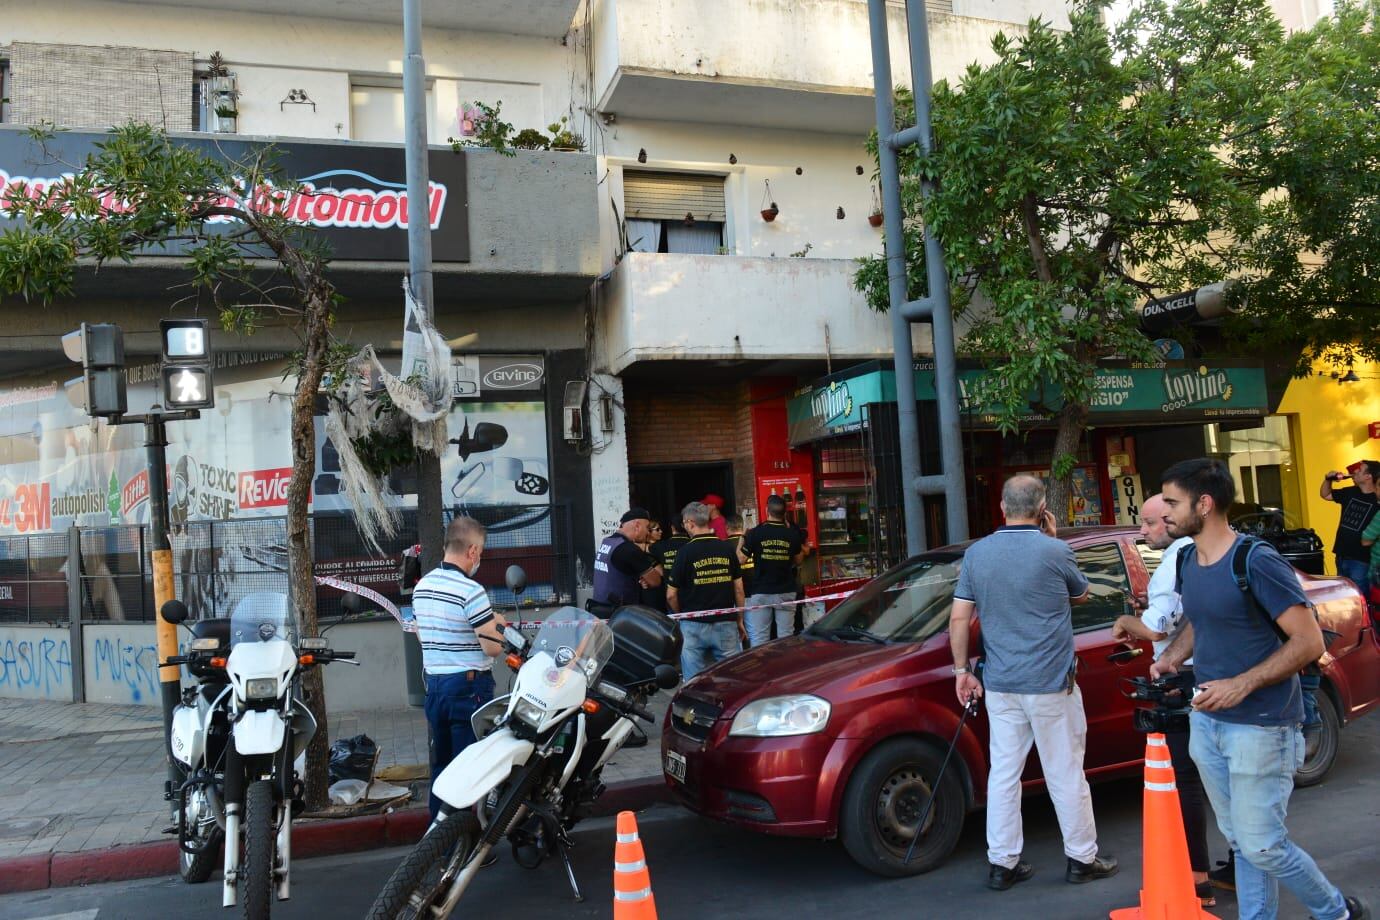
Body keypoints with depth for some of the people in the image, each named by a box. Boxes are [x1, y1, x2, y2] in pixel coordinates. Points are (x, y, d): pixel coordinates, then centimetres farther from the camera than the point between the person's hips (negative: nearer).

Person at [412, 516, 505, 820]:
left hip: (434, 683, 8)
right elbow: (493, 647, -18)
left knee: (441, 763, 16)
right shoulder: (471, 591, -18)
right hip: (469, 686, -8)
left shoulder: (421, 586, 7)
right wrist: (497, 625, 4)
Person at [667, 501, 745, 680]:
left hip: (694, 626, -2)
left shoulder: (686, 552, -8)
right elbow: (739, 589, 5)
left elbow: (671, 595, -4)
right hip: (726, 624, 2)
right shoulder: (727, 549, 1)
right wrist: (740, 620, 16)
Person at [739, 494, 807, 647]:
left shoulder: (755, 533, -8)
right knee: (785, 637, 7)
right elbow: (798, 560, 10)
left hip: (761, 592, -2)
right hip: (786, 592, 2)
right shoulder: (793, 534, -3)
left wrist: (740, 542, 15)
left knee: (759, 637, 2)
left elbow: (741, 559, -4)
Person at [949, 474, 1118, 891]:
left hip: (999, 684, 3)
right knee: (1065, 772, 9)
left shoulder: (976, 553, -1)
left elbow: (959, 618, -1)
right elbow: (1080, 596, 10)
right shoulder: (1055, 551, -11)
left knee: (1003, 771, 9)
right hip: (1050, 684, -3)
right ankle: (1082, 858, 23)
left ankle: (1002, 862, 15)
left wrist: (962, 671, 8)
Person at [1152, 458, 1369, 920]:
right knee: (1239, 841, 15)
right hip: (1206, 721, 7)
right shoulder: (1188, 561, 5)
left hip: (1259, 726, -7)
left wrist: (1241, 684, -25)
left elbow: (1309, 641, -18)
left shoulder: (1256, 561, -18)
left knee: (1261, 845, 1)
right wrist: (1171, 656, 2)